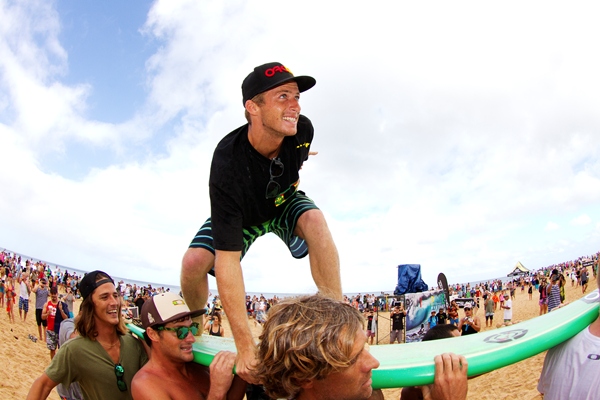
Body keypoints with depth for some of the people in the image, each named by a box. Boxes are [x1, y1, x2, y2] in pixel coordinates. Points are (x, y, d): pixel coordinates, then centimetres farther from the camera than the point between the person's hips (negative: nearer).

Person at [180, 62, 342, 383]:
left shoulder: (302, 130, -28)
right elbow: (227, 258, -44)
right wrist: (245, 346, -46)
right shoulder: (227, 162, -41)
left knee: (314, 218, -30)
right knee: (194, 261, -23)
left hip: (285, 203, 2)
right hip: (243, 214, -2)